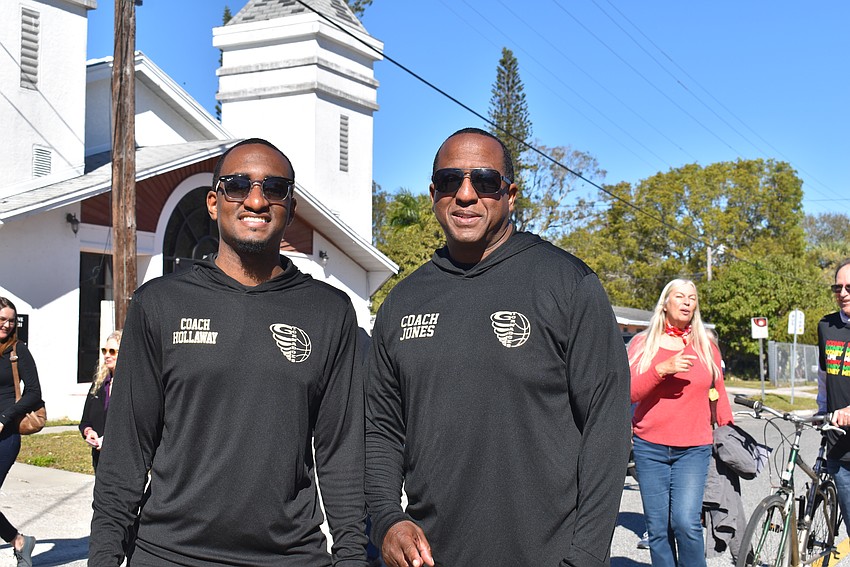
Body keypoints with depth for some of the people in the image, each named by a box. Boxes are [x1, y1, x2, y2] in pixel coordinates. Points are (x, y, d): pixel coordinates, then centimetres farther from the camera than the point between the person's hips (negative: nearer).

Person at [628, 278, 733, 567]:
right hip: (650, 448, 0)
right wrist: (662, 369, -18)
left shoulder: (706, 344, 9)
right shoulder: (643, 343, 5)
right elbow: (629, 392, -5)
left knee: (685, 522, -15)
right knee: (657, 529, 3)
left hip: (693, 449, 0)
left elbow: (717, 391, 18)